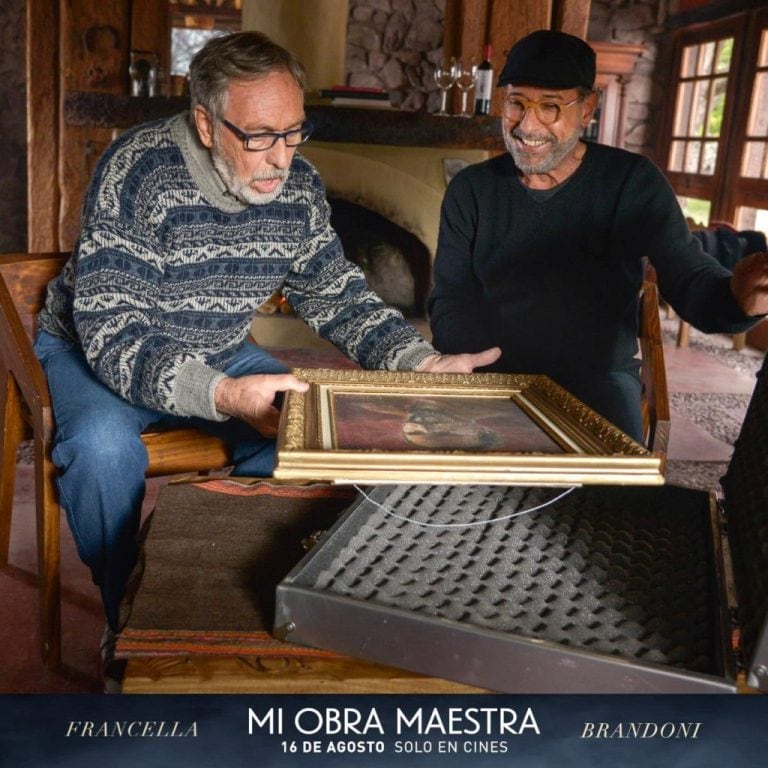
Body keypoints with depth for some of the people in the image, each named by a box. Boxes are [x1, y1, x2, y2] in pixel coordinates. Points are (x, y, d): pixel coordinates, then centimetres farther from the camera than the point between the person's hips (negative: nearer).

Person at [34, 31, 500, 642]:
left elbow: (338, 297, 0)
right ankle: (128, 616, -7)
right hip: (97, 349, -4)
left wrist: (424, 363, -16)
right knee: (104, 444, -33)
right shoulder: (139, 173, -26)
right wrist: (220, 395, -50)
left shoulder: (299, 184, -9)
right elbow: (112, 332, -33)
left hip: (217, 352, 5)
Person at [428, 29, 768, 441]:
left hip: (599, 377, -1)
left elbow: (689, 277, -16)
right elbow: (451, 300, -2)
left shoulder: (632, 183, -5)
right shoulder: (470, 190, 2)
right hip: (493, 376, 2)